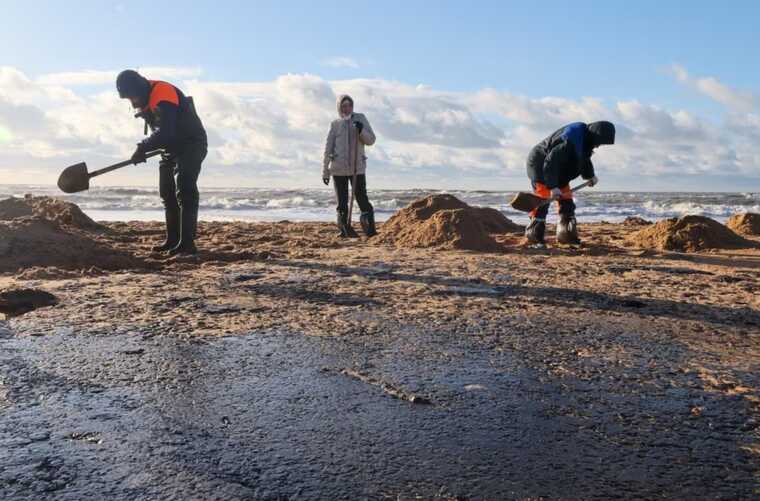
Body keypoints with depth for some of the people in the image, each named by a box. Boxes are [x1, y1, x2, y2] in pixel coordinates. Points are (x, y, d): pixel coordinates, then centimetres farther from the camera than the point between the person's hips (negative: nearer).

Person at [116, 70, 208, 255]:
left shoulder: (163, 94, -24)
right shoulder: (145, 99, 7)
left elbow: (165, 132, -33)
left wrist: (143, 147, -27)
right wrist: (144, 148, 5)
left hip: (191, 145, -10)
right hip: (172, 147, 10)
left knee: (185, 193, -17)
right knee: (167, 194, 10)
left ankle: (187, 243, -17)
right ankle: (173, 240, 17)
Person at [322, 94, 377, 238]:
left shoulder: (360, 119, 8)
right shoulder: (335, 124, 8)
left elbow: (371, 140, 4)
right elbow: (328, 148, 9)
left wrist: (361, 130, -16)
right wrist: (325, 171, 6)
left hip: (358, 167, -1)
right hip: (338, 168, 1)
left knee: (362, 199, -6)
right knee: (342, 203, 4)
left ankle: (370, 229, -7)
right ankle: (345, 229, 11)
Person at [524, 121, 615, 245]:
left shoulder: (585, 140, -3)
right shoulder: (568, 142, -33)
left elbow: (584, 159, 18)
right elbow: (550, 163, -34)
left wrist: (590, 175, 7)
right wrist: (553, 187, -35)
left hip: (557, 171, 9)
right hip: (540, 166, -9)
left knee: (567, 201, 5)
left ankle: (566, 234, 10)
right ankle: (534, 235, -10)